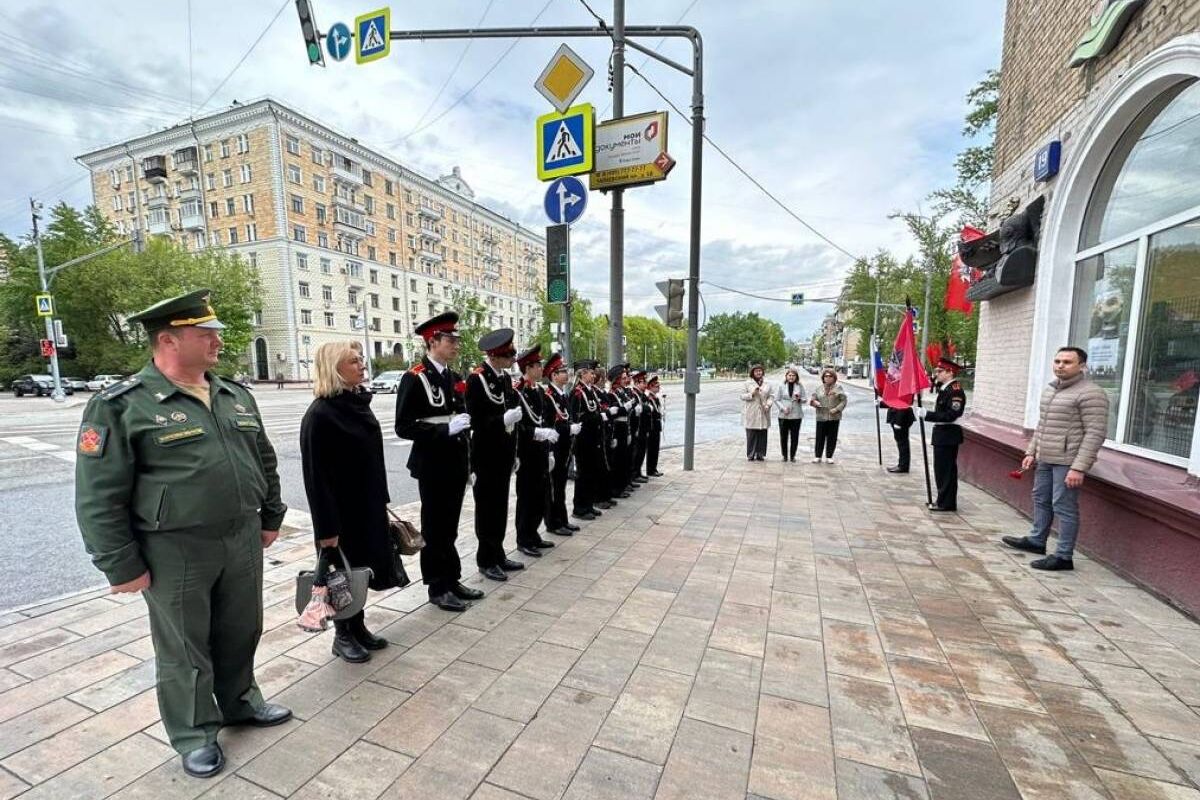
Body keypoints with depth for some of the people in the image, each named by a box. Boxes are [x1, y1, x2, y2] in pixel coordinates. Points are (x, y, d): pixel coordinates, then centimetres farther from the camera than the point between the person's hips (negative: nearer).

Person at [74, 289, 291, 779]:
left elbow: (264, 461, 13)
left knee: (241, 631, 20)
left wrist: (271, 518, 14)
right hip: (175, 552, -5)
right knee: (184, 648, 13)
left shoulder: (236, 396, 6)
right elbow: (97, 496, -11)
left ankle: (239, 701, 43)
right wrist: (122, 565, -10)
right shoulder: (121, 406, -12)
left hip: (243, 541, 5)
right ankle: (194, 733, 34)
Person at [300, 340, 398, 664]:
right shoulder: (320, 415, -19)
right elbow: (316, 476, -19)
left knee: (362, 569, 19)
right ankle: (342, 636, 30)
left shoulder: (359, 403, 5)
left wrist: (382, 502, 15)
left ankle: (359, 628, 36)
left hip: (368, 507, 7)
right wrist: (327, 528, -18)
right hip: (342, 511, -7)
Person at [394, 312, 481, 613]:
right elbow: (403, 427, -16)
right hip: (433, 467, -7)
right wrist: (445, 428, -26)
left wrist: (468, 464, 14)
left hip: (456, 465, 7)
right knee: (434, 528, 7)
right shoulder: (414, 379, -12)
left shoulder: (454, 377, 11)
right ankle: (437, 588, 21)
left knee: (450, 526, 17)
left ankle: (452, 580, 30)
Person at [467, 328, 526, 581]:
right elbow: (475, 420, -15)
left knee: (500, 505, 15)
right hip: (486, 455, -7)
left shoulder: (506, 377, 9)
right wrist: (503, 420, -26)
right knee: (487, 507, 6)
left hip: (504, 453, 7)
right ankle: (486, 560, 20)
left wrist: (513, 453, 14)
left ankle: (499, 555, 28)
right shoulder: (476, 379, -13)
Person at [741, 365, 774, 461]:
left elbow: (771, 395, 9)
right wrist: (752, 394, -15)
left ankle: (760, 454, 14)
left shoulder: (767, 384, 12)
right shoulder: (747, 383, 4)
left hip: (763, 413, 3)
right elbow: (743, 396, 1)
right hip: (751, 413, -3)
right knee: (751, 434, -3)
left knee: (762, 434, 3)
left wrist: (768, 404, -8)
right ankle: (751, 454, 6)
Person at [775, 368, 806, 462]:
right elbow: (777, 400, 3)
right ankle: (785, 455, 16)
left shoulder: (800, 386, 5)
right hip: (783, 415, 0)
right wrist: (783, 408, -11)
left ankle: (792, 456, 15)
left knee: (795, 437, 3)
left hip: (796, 415, 0)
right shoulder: (782, 386, 3)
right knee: (783, 436, 4)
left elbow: (804, 400, 5)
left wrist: (799, 399, -16)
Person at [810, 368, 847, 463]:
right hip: (821, 417, 1)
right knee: (819, 437, 1)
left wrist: (837, 409, -13)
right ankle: (817, 456, 10)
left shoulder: (838, 388, 5)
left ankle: (829, 457, 13)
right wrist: (813, 401, -13)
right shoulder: (819, 389, 11)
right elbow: (812, 399, 11)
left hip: (834, 417, -1)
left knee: (832, 437, 3)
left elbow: (843, 401, 1)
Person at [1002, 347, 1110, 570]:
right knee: (1041, 500, 18)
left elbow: (1095, 433, -18)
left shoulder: (1090, 393, -13)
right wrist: (1031, 451, 17)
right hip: (1045, 459, 9)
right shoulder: (1049, 389, 13)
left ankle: (1064, 557, 7)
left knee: (1064, 507, -2)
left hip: (1068, 462, -8)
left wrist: (1079, 467, -22)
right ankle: (1036, 541, 32)